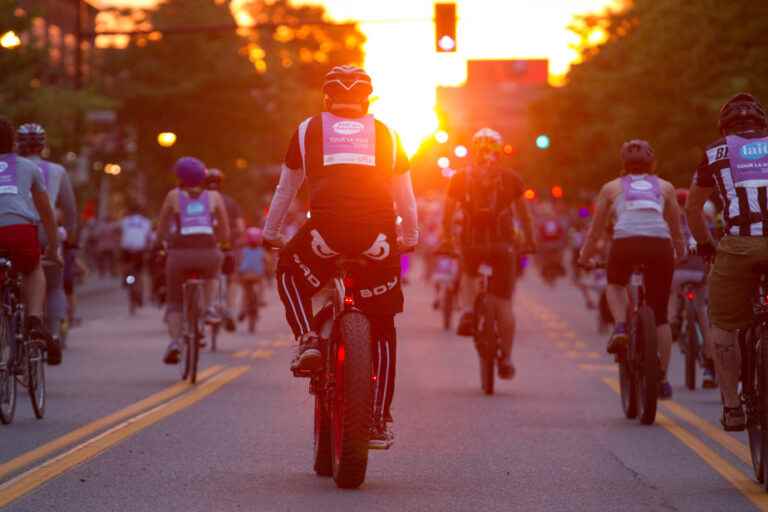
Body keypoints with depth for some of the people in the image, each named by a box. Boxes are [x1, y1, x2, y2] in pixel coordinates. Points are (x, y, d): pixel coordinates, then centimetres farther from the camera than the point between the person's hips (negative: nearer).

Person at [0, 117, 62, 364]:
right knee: (33, 271, 31)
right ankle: (35, 321, 7)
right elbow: (46, 213, 34)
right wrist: (53, 249, 45)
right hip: (22, 230, 1)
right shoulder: (28, 167, 27)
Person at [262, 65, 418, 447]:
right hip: (378, 236, 1)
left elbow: (285, 190, 27)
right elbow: (405, 198, 27)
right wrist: (411, 238, 43)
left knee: (289, 274, 32)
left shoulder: (309, 129, 18)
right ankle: (380, 421, 11)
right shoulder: (386, 134, 20)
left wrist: (270, 233, 41)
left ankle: (307, 339, 8)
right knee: (382, 330, 14)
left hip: (326, 231, -1)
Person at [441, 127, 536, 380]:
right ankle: (506, 359, 3)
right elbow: (524, 214, 10)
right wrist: (529, 240, 21)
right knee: (504, 303, 4)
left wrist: (447, 239, 19)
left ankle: (468, 312, 5)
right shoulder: (511, 179, 3)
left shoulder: (460, 178, 5)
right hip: (503, 244, -1)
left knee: (468, 276, 32)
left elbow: (447, 213, 7)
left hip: (471, 244, 1)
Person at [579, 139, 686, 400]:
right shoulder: (665, 187, 25)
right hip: (659, 244, 1)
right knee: (660, 315, 12)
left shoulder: (612, 187, 23)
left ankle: (620, 326, 3)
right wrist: (681, 254, 49)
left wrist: (584, 258, 41)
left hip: (625, 242, -1)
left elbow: (595, 231, 26)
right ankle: (663, 379, 9)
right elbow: (677, 232, 31)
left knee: (615, 285, 31)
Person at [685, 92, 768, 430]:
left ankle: (732, 406, 13)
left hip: (739, 246, -1)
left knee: (724, 326, 15)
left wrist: (705, 243, 41)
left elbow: (693, 206, 28)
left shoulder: (717, 151, 18)